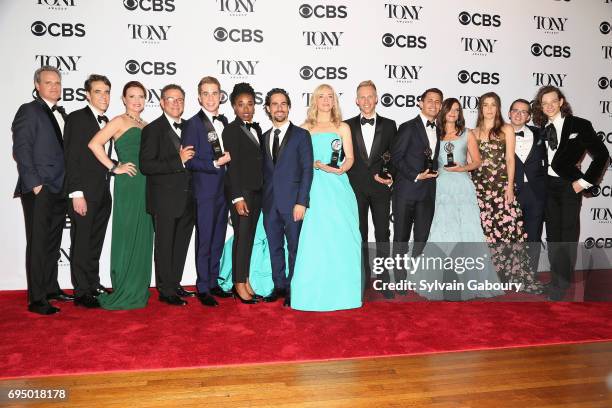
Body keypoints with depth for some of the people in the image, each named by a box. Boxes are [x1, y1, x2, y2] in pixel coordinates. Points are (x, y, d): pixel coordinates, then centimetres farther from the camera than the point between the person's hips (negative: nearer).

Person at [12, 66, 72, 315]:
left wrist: (68, 186, 10)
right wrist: (34, 184, -17)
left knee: (53, 243, 15)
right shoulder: (29, 111, -5)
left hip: (59, 190, 7)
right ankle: (36, 300, 3)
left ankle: (51, 289, 27)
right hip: (39, 191, -7)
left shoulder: (61, 113, 16)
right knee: (37, 245, -3)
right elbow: (21, 150, -12)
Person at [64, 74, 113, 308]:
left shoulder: (106, 122, 15)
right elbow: (71, 159, -13)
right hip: (84, 193, -7)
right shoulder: (77, 118, -7)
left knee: (95, 243, 15)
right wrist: (76, 193, -17)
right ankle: (81, 292, 9)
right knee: (81, 243, 1)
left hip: (103, 194, 7)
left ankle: (94, 285, 26)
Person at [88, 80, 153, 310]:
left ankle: (138, 290, 20)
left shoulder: (145, 125, 17)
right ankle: (123, 294, 7)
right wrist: (114, 168, -13)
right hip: (128, 185, -7)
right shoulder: (120, 121, -4)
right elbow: (94, 144, -16)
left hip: (146, 185, 7)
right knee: (126, 237, -2)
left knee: (143, 237, 10)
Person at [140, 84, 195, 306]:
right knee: (165, 246, 4)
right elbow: (146, 166, -17)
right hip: (165, 200, -7)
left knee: (181, 246, 15)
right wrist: (178, 161, -21)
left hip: (186, 200, 7)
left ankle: (175, 285, 29)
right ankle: (166, 291, 14)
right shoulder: (153, 129, -8)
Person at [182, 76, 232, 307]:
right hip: (205, 191, -6)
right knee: (204, 241, 1)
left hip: (223, 189, 7)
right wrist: (215, 164, -19)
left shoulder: (224, 121, 12)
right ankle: (203, 288, 12)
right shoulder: (193, 124, -9)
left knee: (218, 240, 13)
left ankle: (213, 283, 26)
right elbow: (189, 161, -13)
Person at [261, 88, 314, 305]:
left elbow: (307, 170, -6)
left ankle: (294, 290, 14)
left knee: (295, 248, 2)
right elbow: (265, 171, 14)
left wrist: (301, 202, -13)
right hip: (270, 203, 5)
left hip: (292, 202, -5)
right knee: (275, 248, 11)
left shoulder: (301, 135, 0)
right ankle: (279, 286, 23)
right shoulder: (264, 137, 14)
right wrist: (262, 199, 5)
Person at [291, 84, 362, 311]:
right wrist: (317, 165, -12)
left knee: (341, 236, -2)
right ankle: (313, 291, 2)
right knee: (314, 237, -5)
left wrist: (342, 167, -13)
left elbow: (350, 157, 7)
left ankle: (340, 290, 8)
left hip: (337, 186, 1)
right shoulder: (305, 128, 11)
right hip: (314, 186, -1)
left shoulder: (342, 127, 13)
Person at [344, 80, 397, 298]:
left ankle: (384, 277, 11)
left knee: (382, 234, 4)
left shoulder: (389, 125, 7)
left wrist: (389, 176, -9)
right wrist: (372, 175, -5)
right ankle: (363, 277, 17)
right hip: (357, 188, 0)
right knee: (360, 234, 7)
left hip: (381, 188, 0)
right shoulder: (348, 126, 5)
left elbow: (394, 155, 7)